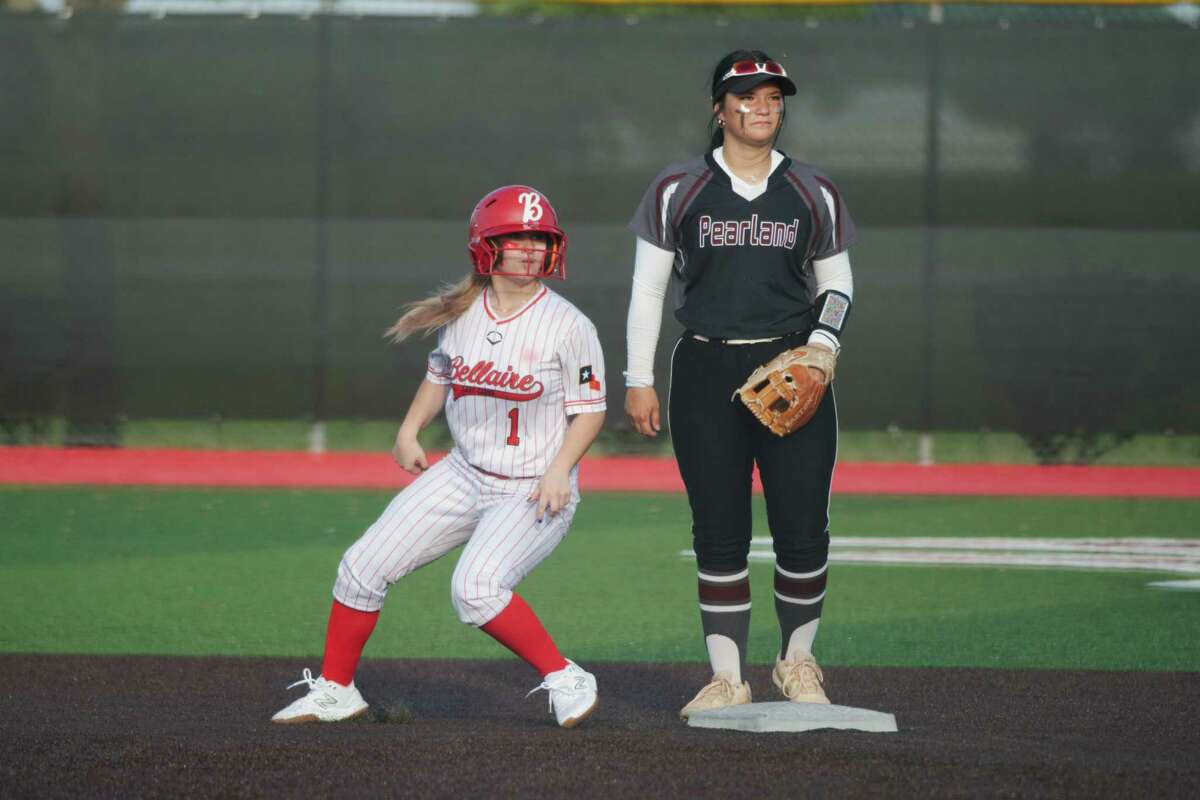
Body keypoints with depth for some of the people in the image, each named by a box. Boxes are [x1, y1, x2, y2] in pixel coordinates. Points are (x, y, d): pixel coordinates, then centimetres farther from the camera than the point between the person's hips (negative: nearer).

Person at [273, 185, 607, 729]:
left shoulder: (568, 326, -13)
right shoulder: (463, 313, 2)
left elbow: (590, 410, -8)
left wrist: (559, 470, -22)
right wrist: (409, 431, 8)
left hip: (534, 492, -6)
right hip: (464, 475, 6)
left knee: (476, 587, -30)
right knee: (363, 566, 0)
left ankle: (565, 679, -14)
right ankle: (334, 691, 17)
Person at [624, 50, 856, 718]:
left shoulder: (814, 194, 8)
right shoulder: (677, 191, 4)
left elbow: (837, 285, 14)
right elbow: (648, 288, 7)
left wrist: (821, 344, -4)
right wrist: (640, 380, 2)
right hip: (706, 375, -1)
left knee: (804, 529, -4)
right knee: (719, 533, 0)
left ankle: (797, 661, 15)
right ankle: (729, 677, 7)